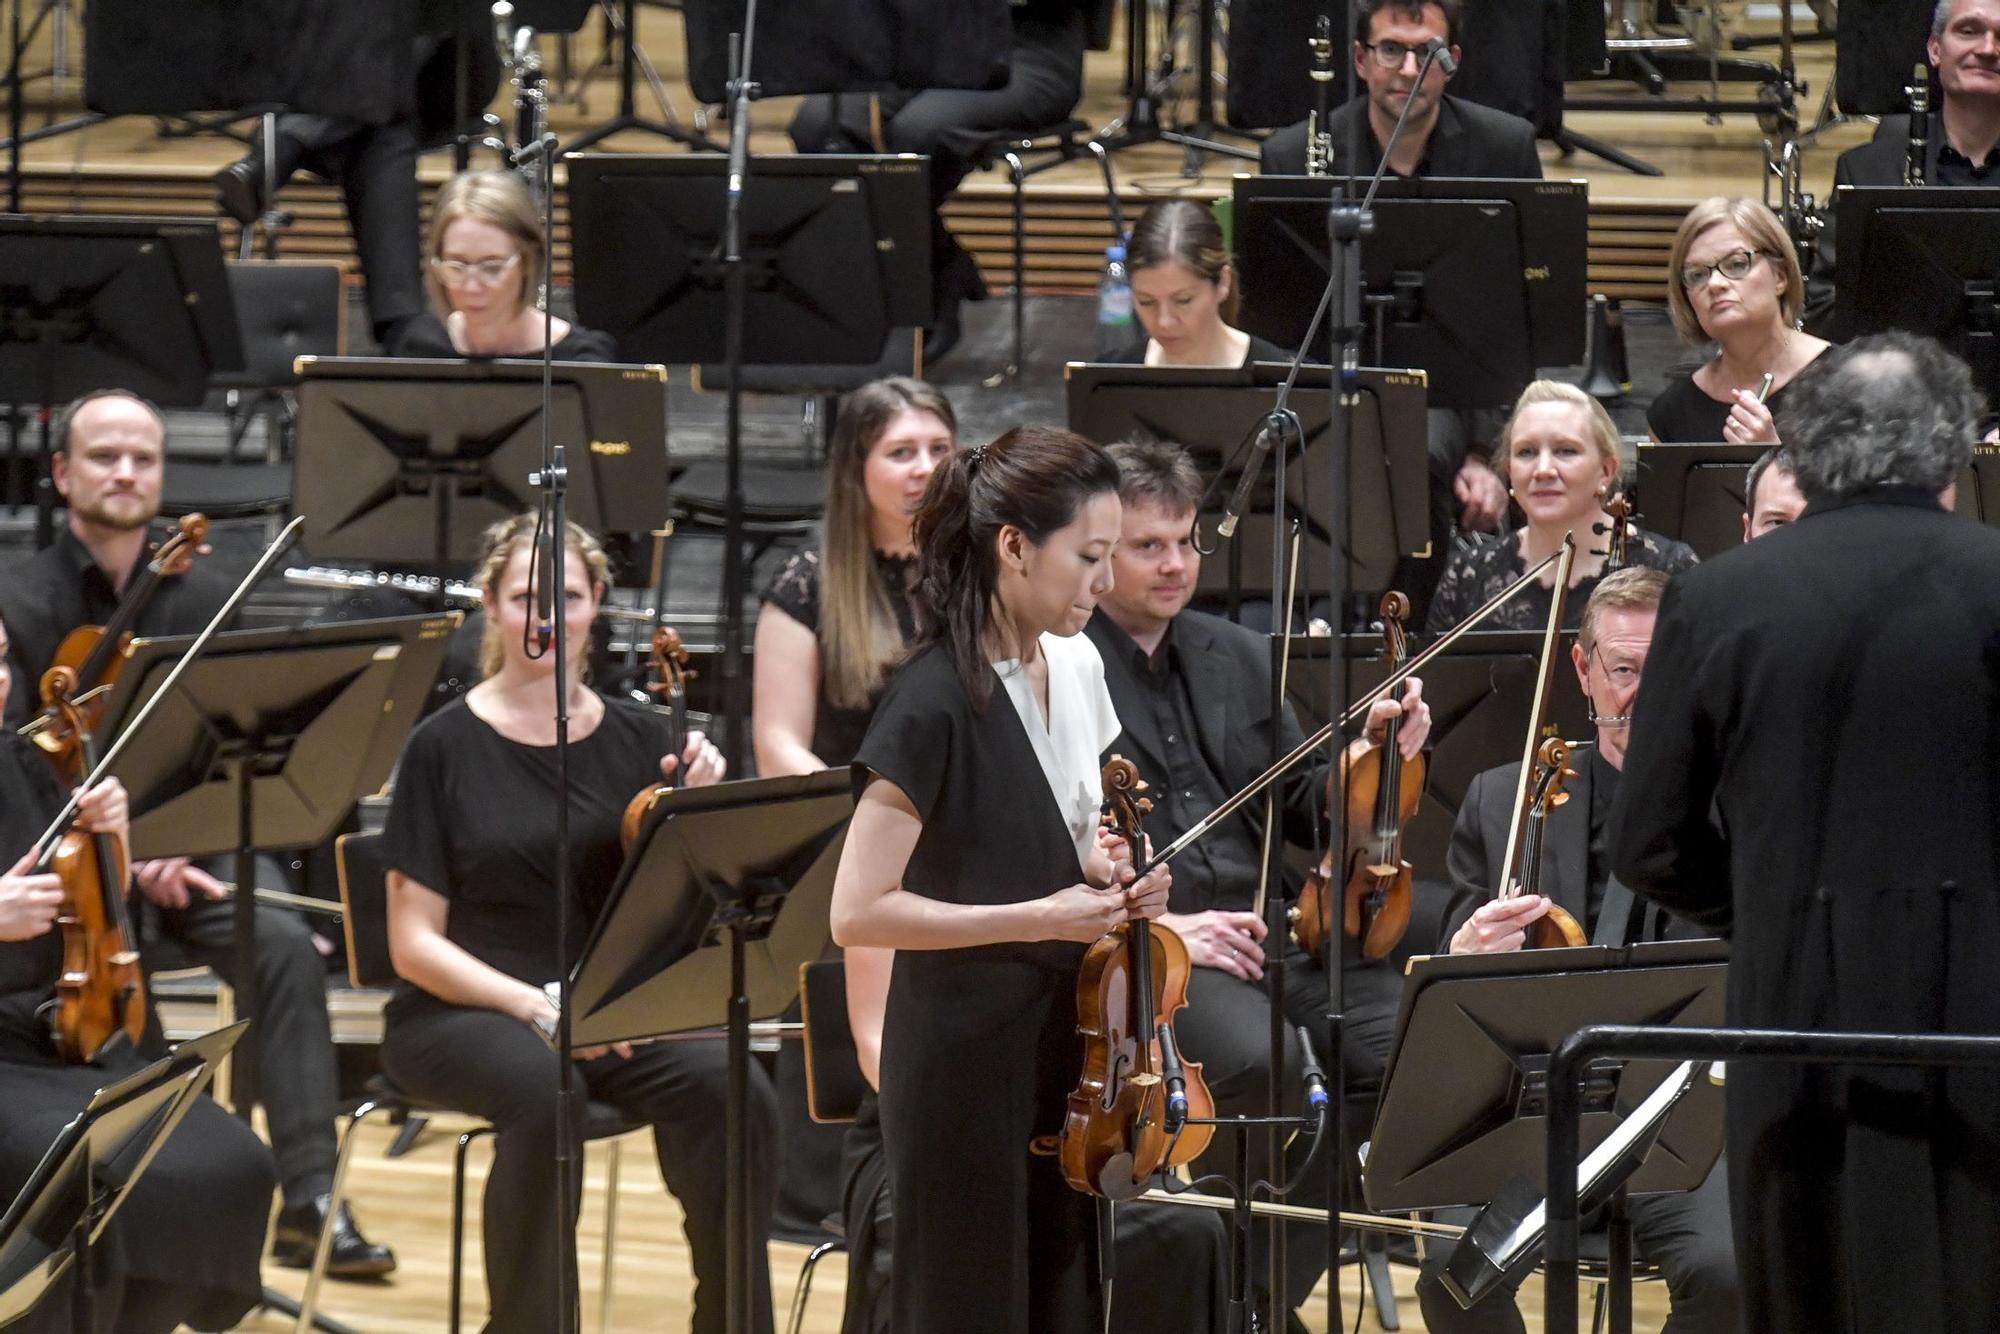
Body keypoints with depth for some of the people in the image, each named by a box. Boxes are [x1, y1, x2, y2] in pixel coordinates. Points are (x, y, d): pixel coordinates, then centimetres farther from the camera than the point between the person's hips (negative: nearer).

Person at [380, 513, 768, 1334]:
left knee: (733, 1089, -27)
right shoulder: (446, 748, -2)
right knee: (545, 1090, -37)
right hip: (462, 1012, -3)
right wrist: (537, 1006, -18)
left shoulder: (639, 741, 7)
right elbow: (415, 945, -4)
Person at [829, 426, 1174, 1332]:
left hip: (1070, 1049, 7)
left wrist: (1111, 878, -1)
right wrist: (1041, 918, -21)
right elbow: (857, 913, -20)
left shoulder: (1075, 666, 5)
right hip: (970, 1061, -7)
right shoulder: (936, 702, -18)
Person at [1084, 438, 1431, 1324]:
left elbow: (1302, 814, 21)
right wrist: (1151, 924, -19)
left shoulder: (1239, 660, 20)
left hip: (1263, 936, 7)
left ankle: (1266, 1295, -4)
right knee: (1268, 1067, -36)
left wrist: (1369, 758, 1)